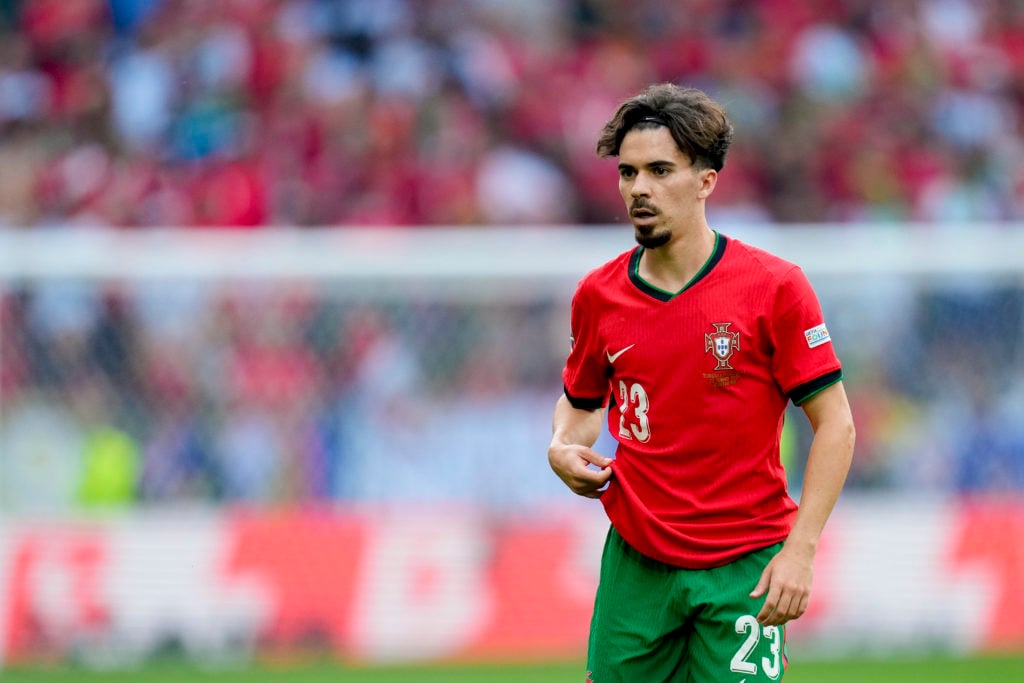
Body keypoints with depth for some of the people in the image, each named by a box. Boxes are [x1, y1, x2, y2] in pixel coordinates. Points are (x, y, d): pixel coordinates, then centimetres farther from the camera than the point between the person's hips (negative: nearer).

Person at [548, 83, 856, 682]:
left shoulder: (774, 287, -8)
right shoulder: (599, 295, 4)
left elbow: (835, 423, -7)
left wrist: (800, 549, -14)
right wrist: (564, 449, -1)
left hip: (745, 566, -3)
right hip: (637, 561, 4)